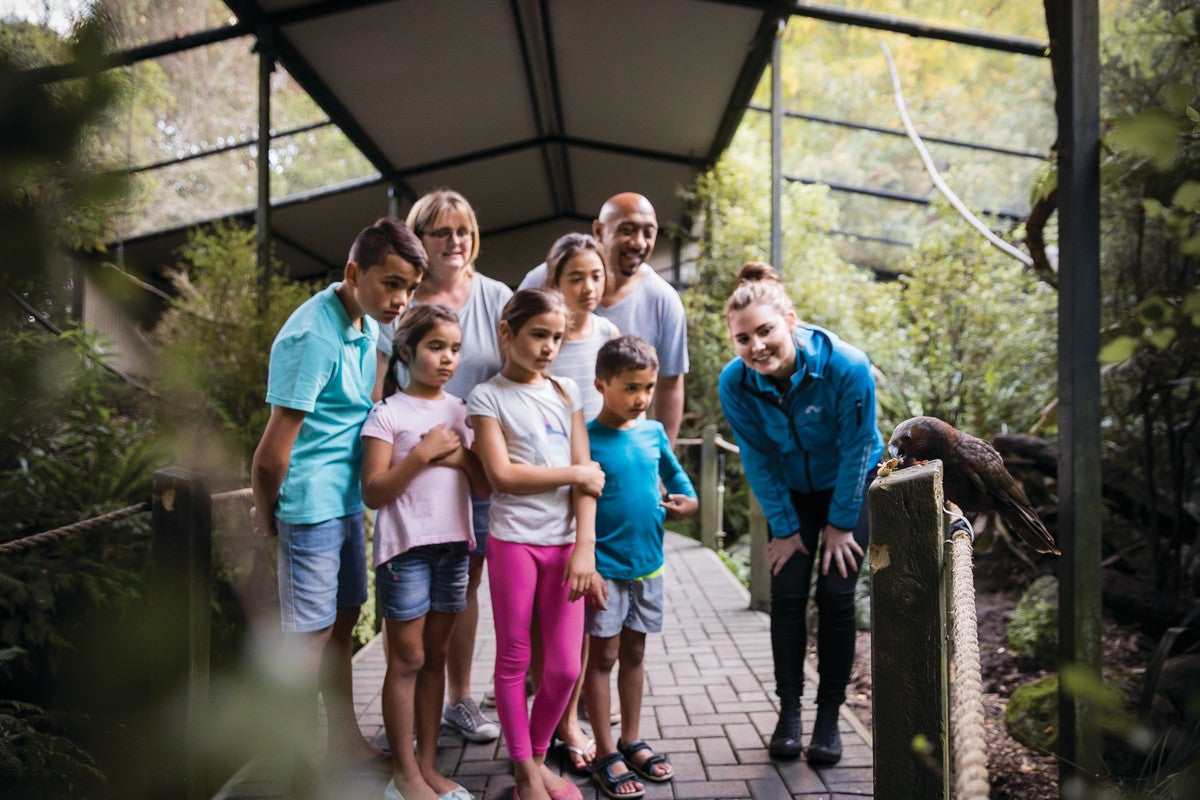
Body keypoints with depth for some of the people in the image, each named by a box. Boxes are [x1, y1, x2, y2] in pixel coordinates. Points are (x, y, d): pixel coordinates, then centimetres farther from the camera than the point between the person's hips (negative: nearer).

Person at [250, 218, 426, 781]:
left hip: (347, 499, 9)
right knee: (309, 636, 2)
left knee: (342, 623, 18)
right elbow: (272, 454, -22)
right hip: (311, 507, -9)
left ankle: (345, 741, 34)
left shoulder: (367, 323, 6)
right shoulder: (313, 336, -24)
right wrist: (266, 515, -7)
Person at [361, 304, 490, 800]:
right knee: (407, 658, 2)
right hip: (405, 547, -5)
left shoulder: (462, 413, 9)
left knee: (435, 655, 11)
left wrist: (461, 456, -10)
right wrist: (422, 452, -18)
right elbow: (373, 493, -11)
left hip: (453, 545, 5)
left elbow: (486, 489, 8)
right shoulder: (388, 414, -6)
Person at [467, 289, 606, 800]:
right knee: (513, 660, 6)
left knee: (565, 667, 3)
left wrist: (585, 546, -5)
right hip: (514, 540, -3)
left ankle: (537, 755, 26)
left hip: (565, 542, 3)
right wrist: (577, 474, -6)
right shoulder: (487, 396, 0)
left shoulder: (567, 392, 11)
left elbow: (588, 475, 4)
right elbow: (501, 474, -10)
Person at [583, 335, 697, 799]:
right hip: (605, 567, -5)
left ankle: (632, 742, 30)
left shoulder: (654, 432, 3)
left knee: (634, 653, 16)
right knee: (603, 656, 5)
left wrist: (687, 501, 2)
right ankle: (606, 754, 16)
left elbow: (673, 472, 21)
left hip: (648, 564, 5)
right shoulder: (587, 439, -13)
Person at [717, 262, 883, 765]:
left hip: (849, 486, -2)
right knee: (787, 594, -3)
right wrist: (785, 528, -7)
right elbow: (759, 462, -11)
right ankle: (789, 708, 11)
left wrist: (840, 523, -12)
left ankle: (829, 714, 9)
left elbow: (856, 450, -19)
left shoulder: (847, 367, -32)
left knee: (836, 595, -5)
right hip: (790, 492, 2)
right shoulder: (735, 383, -24)